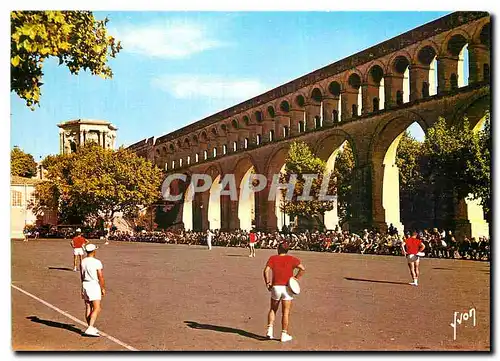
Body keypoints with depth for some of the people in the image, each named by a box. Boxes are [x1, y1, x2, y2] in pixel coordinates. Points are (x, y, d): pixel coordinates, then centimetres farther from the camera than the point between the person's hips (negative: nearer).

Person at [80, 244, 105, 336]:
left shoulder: (83, 262, 5)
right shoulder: (97, 262, -15)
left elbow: (82, 276, 13)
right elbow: (100, 277, -12)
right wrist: (103, 288, -1)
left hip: (85, 285, 7)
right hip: (94, 285, -7)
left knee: (88, 308, 12)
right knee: (96, 309, -5)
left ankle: (91, 328, 20)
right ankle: (90, 329, -15)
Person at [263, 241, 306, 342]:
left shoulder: (272, 258, 2)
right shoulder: (291, 259, 2)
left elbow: (266, 270, -10)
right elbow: (302, 268, -10)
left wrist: (267, 282, -1)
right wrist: (296, 278, -1)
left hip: (275, 287, 1)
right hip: (287, 288, -1)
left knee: (273, 310, 19)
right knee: (286, 313, 7)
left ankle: (270, 330, 9)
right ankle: (284, 334, 12)